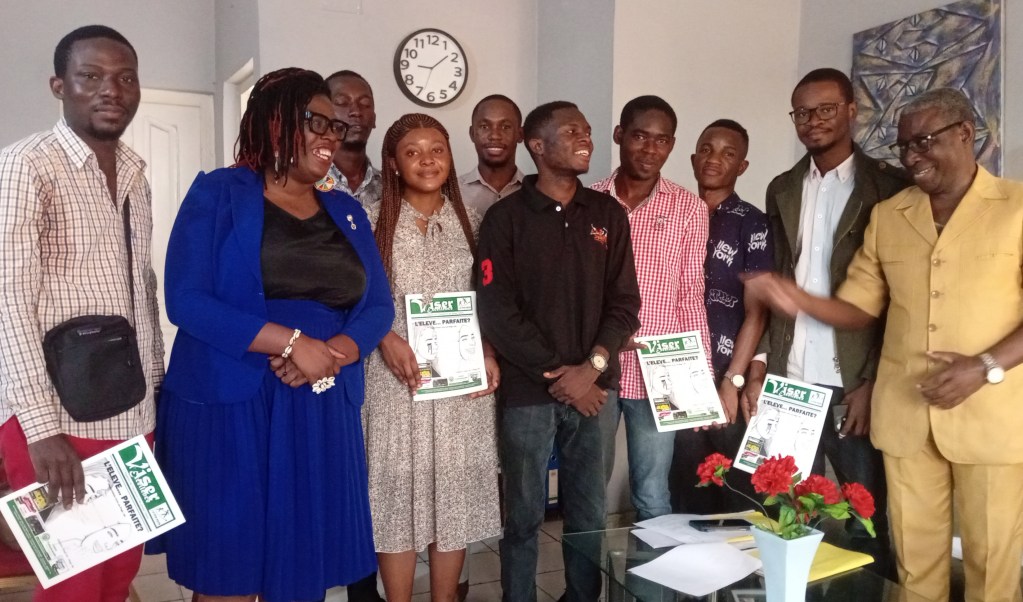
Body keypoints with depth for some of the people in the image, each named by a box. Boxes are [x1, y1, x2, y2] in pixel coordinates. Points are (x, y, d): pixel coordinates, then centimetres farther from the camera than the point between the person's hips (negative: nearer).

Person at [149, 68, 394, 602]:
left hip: (323, 411, 4)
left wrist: (333, 353, -12)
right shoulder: (218, 194, -1)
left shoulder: (347, 213, 14)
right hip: (229, 405, -4)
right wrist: (294, 342, -18)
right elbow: (186, 300, -12)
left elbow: (377, 306, 8)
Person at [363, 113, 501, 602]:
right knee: (399, 491, 3)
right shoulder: (373, 222, 0)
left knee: (455, 492, 9)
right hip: (397, 378, -2)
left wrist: (488, 353, -2)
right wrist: (387, 340, -16)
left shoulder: (469, 221, 8)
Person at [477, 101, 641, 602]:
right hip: (528, 392, -3)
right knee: (524, 518, 7)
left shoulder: (608, 214, 8)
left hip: (593, 389, 3)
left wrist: (592, 367, -9)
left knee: (589, 517, 12)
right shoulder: (505, 217, -3)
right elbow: (496, 312, -9)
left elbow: (623, 302, 4)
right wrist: (558, 374, -11)